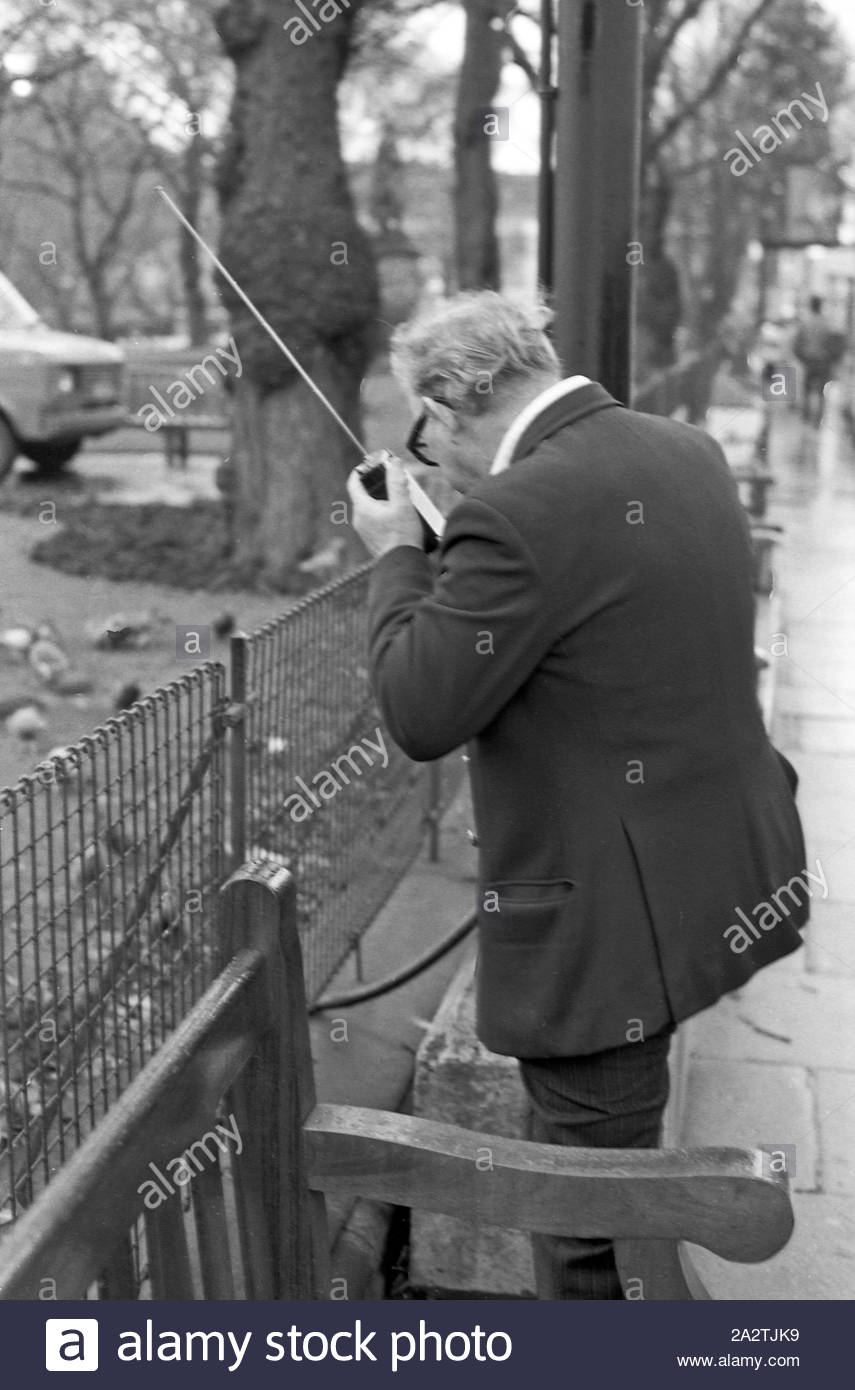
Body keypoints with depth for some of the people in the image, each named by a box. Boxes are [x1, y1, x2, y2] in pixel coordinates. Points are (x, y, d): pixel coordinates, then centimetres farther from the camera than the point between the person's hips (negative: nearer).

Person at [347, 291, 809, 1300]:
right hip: (728, 880, 9)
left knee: (585, 1227, 9)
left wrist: (396, 554, -5)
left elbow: (420, 716, -18)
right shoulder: (688, 451, 4)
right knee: (610, 1174, 27)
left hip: (609, 919, -9)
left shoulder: (515, 514, -24)